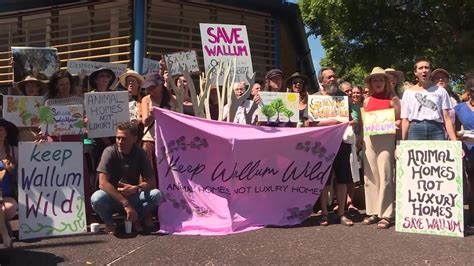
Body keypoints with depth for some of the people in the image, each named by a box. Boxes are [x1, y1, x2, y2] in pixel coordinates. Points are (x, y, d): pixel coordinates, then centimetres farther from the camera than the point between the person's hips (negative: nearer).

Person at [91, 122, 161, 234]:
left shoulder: (139, 153, -6)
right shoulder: (110, 152, -15)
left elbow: (152, 183, -6)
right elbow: (103, 183, -24)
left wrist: (136, 188, -28)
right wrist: (126, 204, -29)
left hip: (133, 196, 2)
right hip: (112, 197, -2)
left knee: (156, 194, -24)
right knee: (97, 198, -35)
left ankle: (136, 218, 2)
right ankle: (109, 222, -2)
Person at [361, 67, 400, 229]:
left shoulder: (393, 99, 5)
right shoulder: (367, 100, 15)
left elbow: (399, 120, 6)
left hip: (387, 139, -4)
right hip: (369, 139, 4)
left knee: (385, 176, -7)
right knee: (370, 176, 3)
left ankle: (386, 214, -2)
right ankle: (373, 212, 11)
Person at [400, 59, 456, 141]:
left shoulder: (440, 91, 14)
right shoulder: (408, 92, 14)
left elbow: (446, 119, 8)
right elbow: (405, 120, 9)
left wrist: (454, 141, -3)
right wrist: (403, 143, 0)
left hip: (436, 129, 0)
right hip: (415, 129, 0)